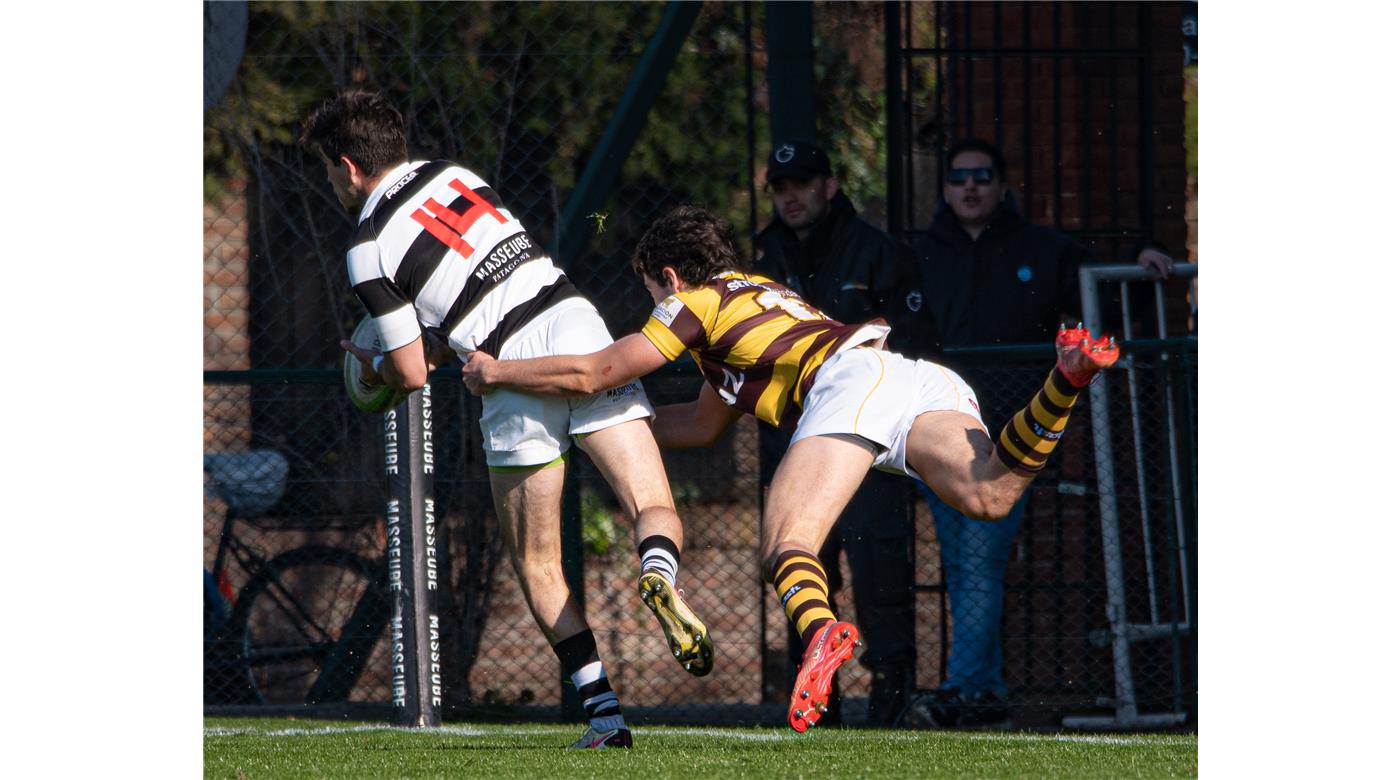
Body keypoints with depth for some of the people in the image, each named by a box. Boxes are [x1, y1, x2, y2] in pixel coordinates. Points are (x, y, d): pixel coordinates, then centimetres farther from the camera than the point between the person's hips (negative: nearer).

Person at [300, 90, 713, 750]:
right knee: (654, 508, 2)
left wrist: (374, 366, 25)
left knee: (536, 565, 11)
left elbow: (411, 374, 4)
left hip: (515, 375, -4)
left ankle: (603, 711, 2)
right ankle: (659, 574, -34)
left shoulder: (368, 250, 2)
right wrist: (435, 347, 30)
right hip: (576, 323, 4)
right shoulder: (453, 175, 18)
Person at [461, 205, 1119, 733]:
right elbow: (705, 425, 54)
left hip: (851, 381, -7)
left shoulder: (697, 303, 20)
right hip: (925, 380, 7)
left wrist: (495, 373, 34)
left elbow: (593, 373, 19)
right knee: (988, 494, -21)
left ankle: (819, 628, -49)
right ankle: (1067, 376, -39)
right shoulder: (755, 296, 43)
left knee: (784, 548, -16)